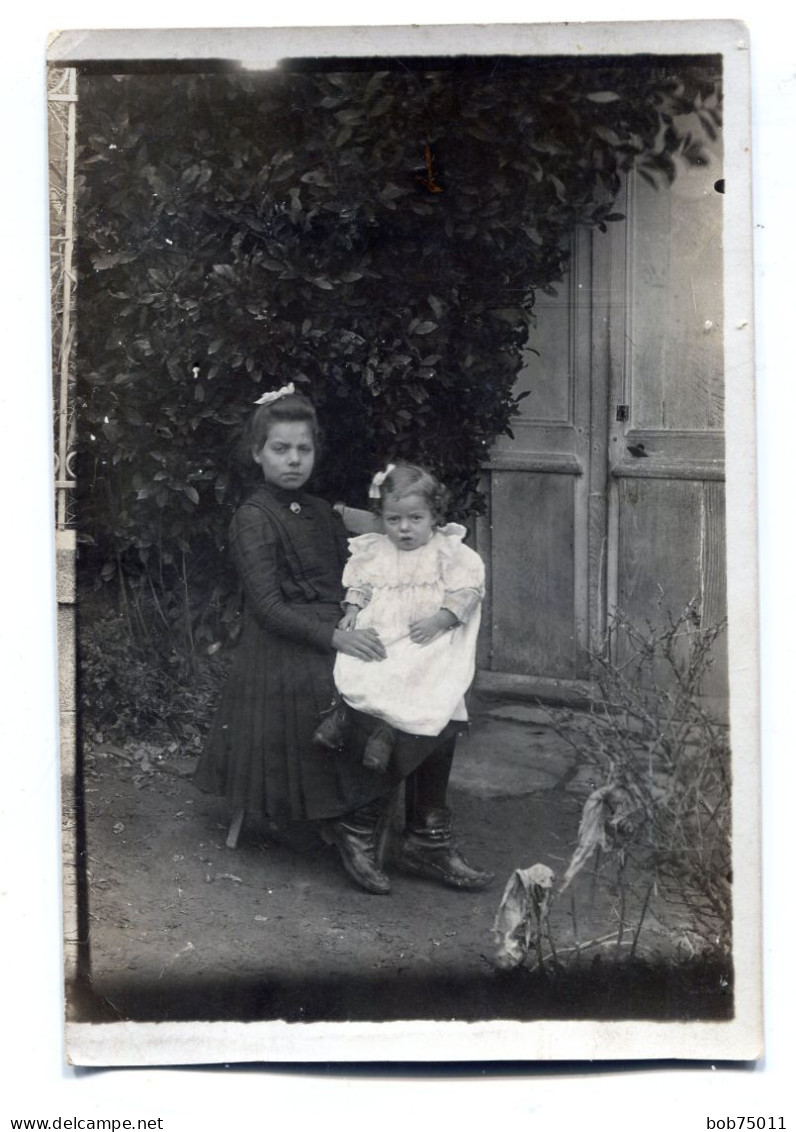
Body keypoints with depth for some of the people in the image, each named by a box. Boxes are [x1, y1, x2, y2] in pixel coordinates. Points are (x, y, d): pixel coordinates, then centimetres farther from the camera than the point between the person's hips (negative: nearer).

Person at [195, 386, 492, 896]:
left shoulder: (323, 514, 19)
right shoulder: (254, 518, -3)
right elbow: (267, 606, -13)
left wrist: (364, 626, -4)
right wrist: (335, 637, -25)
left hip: (338, 638, 7)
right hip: (287, 654, -7)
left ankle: (428, 839, -8)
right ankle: (357, 830, -6)